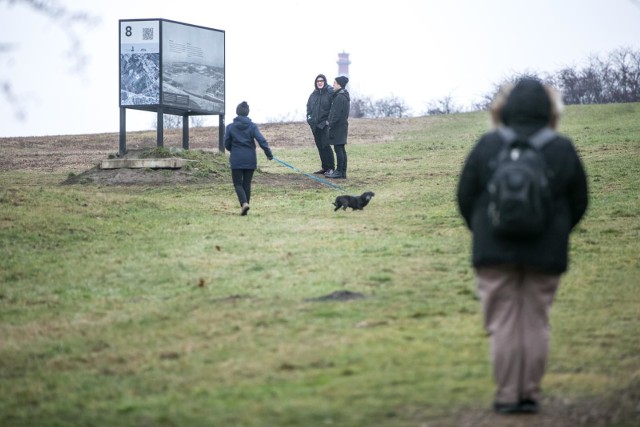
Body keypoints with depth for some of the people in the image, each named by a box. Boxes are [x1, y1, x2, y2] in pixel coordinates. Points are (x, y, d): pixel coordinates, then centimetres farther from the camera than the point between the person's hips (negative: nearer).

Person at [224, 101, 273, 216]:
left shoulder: (230, 127, -3)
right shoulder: (252, 126, -3)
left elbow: (227, 144, 2)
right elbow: (261, 140, -12)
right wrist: (269, 154, -7)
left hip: (236, 160, -1)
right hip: (250, 159, 1)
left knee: (238, 183, 3)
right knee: (247, 184, 12)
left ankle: (244, 203, -20)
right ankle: (245, 205, 13)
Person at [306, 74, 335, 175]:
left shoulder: (330, 93, -6)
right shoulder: (313, 94, 12)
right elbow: (309, 107, 21)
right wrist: (309, 118, 7)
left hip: (325, 124, -7)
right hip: (315, 125, 7)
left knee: (325, 145, -13)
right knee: (320, 146, 9)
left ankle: (331, 168, -9)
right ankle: (324, 167, 16)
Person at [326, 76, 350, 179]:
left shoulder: (339, 97, -17)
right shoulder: (345, 96, 15)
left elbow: (336, 114, -20)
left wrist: (331, 124, -15)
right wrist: (331, 123, 18)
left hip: (338, 126, -10)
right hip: (343, 125, 10)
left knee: (338, 148, -7)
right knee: (341, 149, 12)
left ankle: (339, 171, -6)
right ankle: (343, 171, 14)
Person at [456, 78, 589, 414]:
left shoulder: (487, 145, -5)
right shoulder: (562, 150, -3)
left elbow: (465, 197, 1)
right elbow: (579, 202, 5)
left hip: (495, 249, -1)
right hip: (546, 254, 1)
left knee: (504, 323, 5)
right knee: (535, 323, 9)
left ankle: (507, 395, 4)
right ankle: (530, 394, 10)